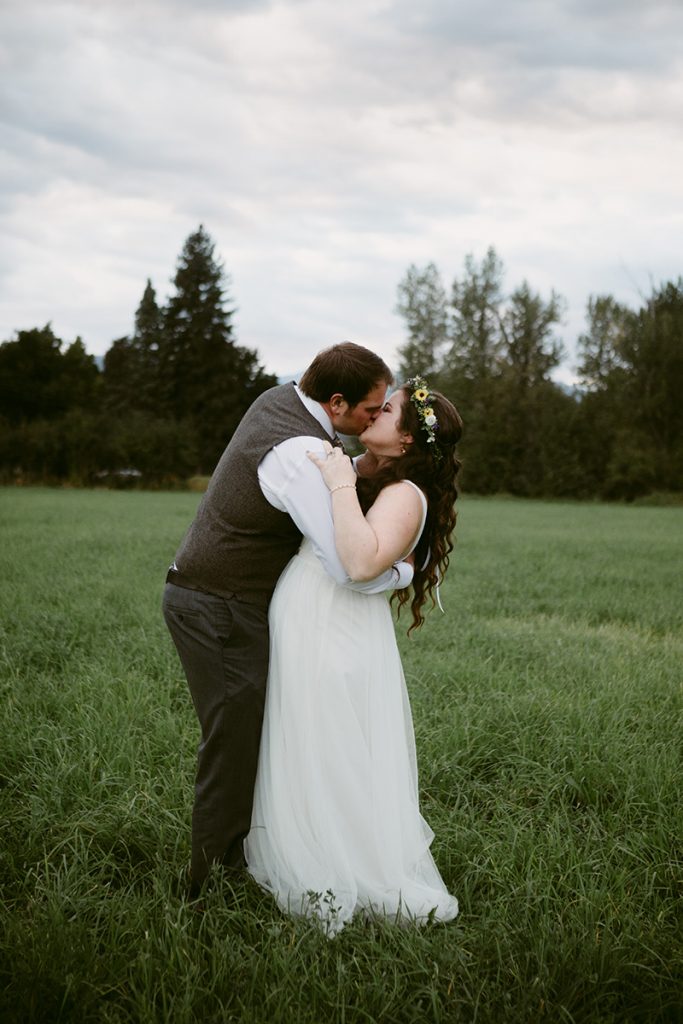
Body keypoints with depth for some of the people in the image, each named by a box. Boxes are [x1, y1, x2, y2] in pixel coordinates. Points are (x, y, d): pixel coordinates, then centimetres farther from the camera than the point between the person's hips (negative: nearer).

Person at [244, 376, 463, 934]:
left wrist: (340, 485, -25)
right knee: (302, 762, 18)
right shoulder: (359, 470, 13)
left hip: (336, 640, -9)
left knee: (331, 766, 2)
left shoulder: (405, 494, -14)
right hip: (300, 634, 9)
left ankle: (343, 889, 17)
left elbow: (362, 562, -31)